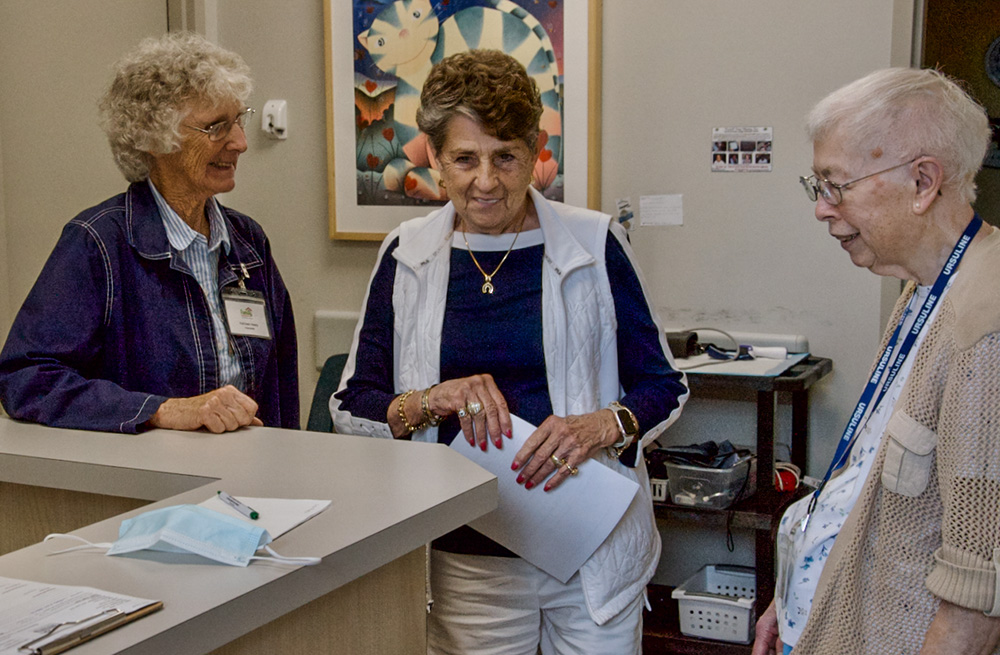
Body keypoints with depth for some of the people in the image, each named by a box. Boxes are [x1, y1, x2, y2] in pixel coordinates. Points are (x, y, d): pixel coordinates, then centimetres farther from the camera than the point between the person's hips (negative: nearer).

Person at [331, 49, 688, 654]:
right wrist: (429, 403, -16)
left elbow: (664, 387, 1)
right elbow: (352, 406, 4)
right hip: (466, 557, 1)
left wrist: (604, 426, -19)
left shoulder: (593, 245, -2)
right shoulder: (407, 257, 3)